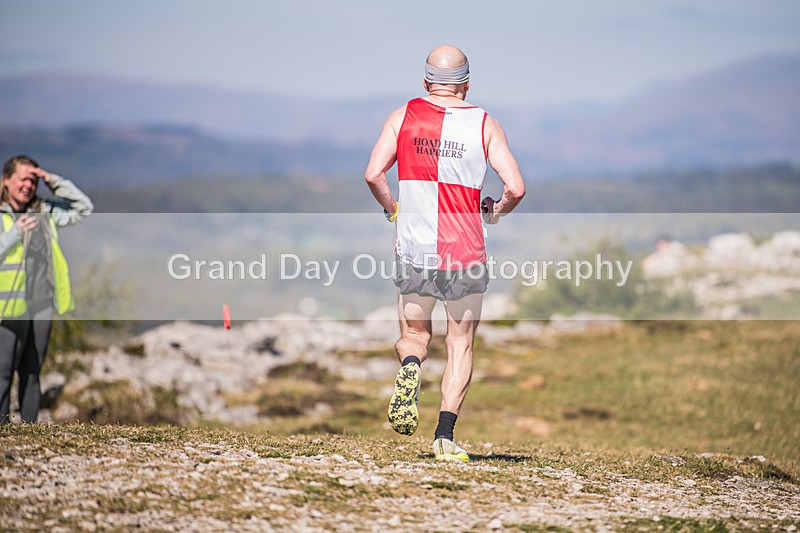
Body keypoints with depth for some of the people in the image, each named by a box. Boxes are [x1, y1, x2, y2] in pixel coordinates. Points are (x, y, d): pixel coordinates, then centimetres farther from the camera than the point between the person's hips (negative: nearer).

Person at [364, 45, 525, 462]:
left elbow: (373, 174, -6)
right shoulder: (484, 124, 1)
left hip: (414, 250, 1)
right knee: (461, 345, 10)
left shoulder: (404, 116, 3)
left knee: (413, 335, 19)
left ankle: (410, 365, -17)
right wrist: (496, 212, 13)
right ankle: (445, 436, -3)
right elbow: (515, 187, -8)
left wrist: (392, 210, 12)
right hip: (466, 253, -1)